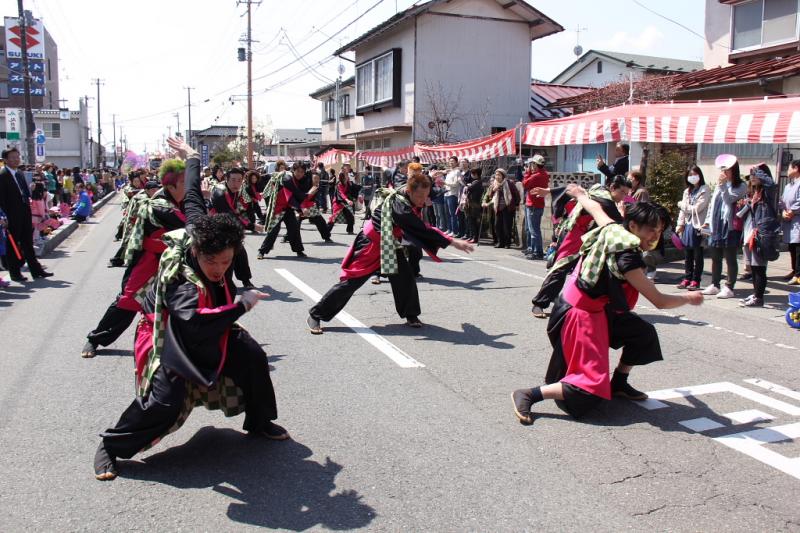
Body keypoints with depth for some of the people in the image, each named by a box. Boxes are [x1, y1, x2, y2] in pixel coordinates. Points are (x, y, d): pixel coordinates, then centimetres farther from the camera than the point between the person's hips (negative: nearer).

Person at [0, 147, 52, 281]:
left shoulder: (20, 173, 13)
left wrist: (28, 199, 7)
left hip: (25, 214, 7)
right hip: (12, 216, -7)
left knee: (28, 243, 13)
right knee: (13, 245, 4)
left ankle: (36, 270, 18)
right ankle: (14, 273, 12)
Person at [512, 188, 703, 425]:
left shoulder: (612, 229, -3)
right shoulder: (626, 257, -27)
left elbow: (595, 208, 21)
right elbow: (659, 301, -21)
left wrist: (581, 195, 44)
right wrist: (689, 297, -3)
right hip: (579, 316, -10)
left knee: (643, 332, 17)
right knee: (592, 387, -11)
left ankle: (619, 383, 30)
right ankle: (528, 395, -11)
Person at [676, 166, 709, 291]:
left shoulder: (704, 190, -4)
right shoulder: (687, 191, 16)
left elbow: (697, 208, -12)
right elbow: (683, 210, 13)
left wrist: (682, 204, 0)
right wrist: (680, 225, 3)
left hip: (698, 226, -6)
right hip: (688, 225, 6)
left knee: (698, 255, 0)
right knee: (688, 254, 10)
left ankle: (695, 280, 3)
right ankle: (687, 278, 17)